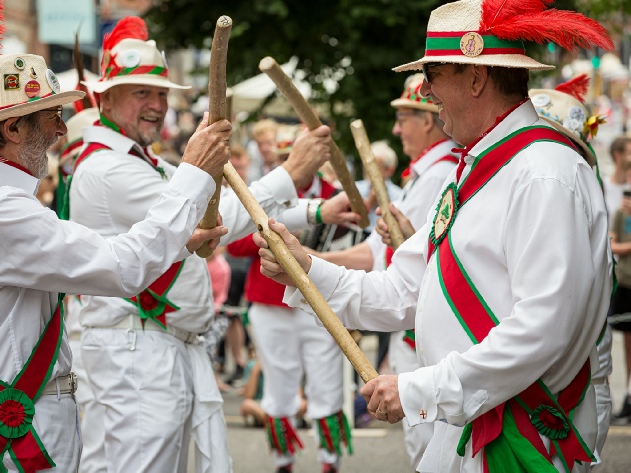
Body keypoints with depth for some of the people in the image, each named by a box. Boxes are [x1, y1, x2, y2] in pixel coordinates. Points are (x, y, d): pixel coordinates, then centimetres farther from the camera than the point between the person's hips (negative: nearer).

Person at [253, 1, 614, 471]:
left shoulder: (546, 175, -18)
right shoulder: (472, 173, 15)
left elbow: (542, 328, -26)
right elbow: (404, 293, 14)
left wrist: (421, 391, -23)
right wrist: (307, 270, 2)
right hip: (461, 432, 9)